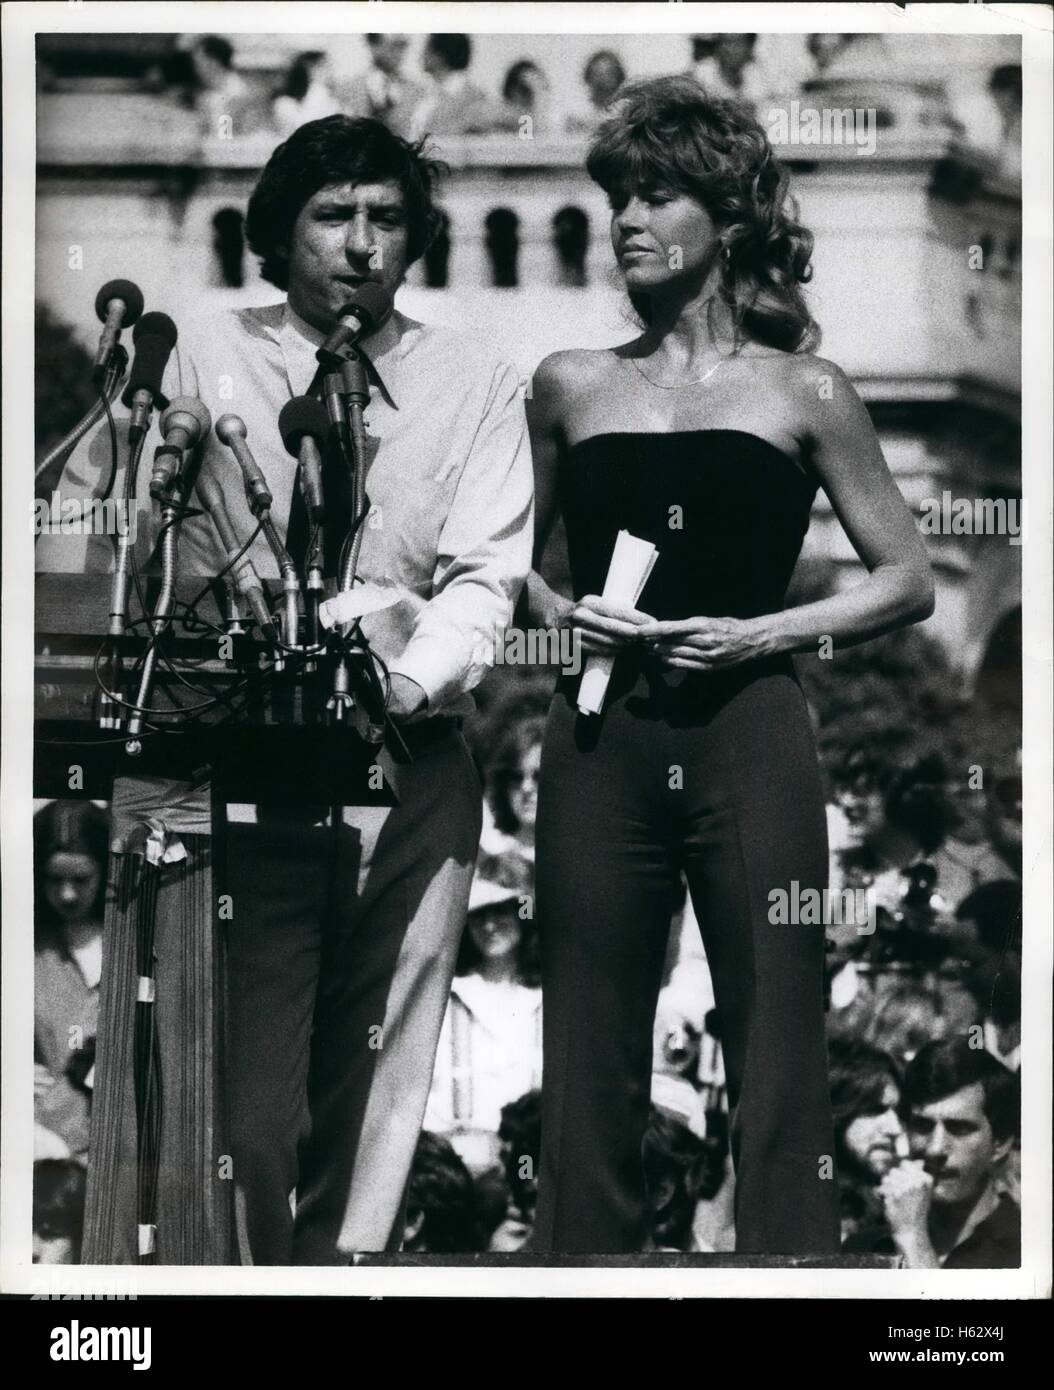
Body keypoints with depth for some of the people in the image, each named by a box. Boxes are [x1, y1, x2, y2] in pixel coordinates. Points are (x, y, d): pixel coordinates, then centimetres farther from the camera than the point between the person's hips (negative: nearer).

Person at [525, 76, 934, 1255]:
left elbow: (908, 581, 7)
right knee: (592, 1058, 4)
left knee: (776, 1055, -2)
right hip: (600, 743, 2)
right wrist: (559, 612, 0)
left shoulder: (802, 394, 6)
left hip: (748, 737, -2)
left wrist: (764, 633, -6)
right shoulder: (571, 387, 11)